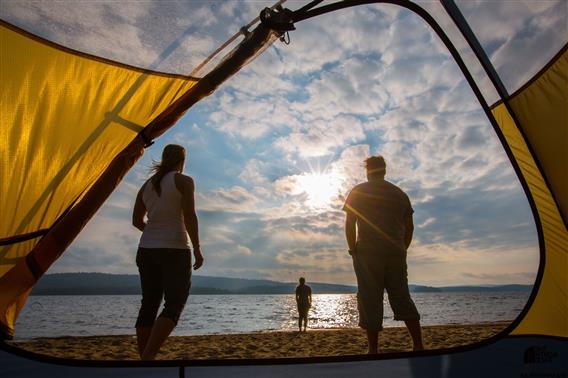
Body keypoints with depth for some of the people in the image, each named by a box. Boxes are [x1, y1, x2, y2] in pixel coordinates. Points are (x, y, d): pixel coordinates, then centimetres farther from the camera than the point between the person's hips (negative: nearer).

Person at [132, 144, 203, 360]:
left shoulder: (147, 185, 14)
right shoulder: (184, 181, -4)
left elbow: (136, 220, 16)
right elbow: (189, 217, -14)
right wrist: (197, 249, -8)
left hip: (146, 251, 7)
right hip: (175, 251, -6)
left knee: (149, 306, 9)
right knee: (174, 306, -4)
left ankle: (144, 360, 10)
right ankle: (147, 358, -18)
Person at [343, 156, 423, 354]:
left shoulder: (358, 192, 4)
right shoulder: (400, 194, 16)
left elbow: (349, 224, -4)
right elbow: (409, 227, 13)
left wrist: (353, 250, 3)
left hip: (367, 254, -4)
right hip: (396, 254, 4)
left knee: (370, 302, -1)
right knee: (403, 299, 10)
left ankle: (373, 350, 2)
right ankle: (419, 346, 7)